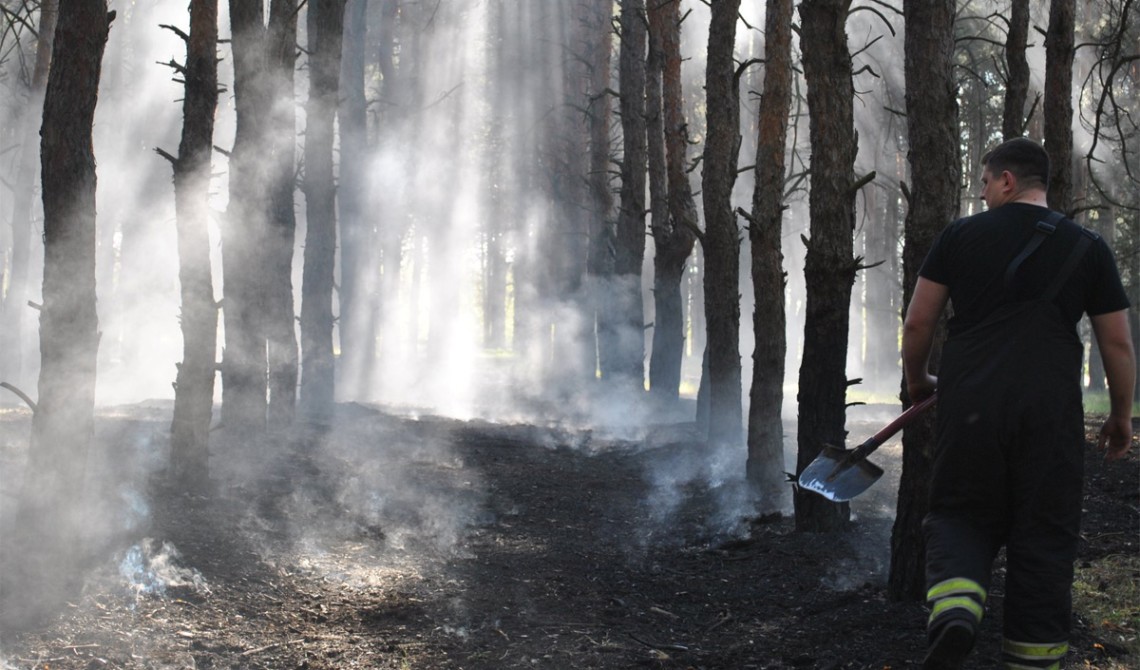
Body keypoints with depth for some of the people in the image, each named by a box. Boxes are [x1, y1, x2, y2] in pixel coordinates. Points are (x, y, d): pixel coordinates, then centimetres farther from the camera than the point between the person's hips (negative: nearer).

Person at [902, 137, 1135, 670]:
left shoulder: (960, 236, 7)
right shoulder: (1087, 247, 10)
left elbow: (917, 322, 8)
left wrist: (917, 380, 25)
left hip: (968, 403, 0)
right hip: (1051, 412, 0)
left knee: (960, 514, 13)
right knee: (1043, 539, 9)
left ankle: (954, 606, -16)